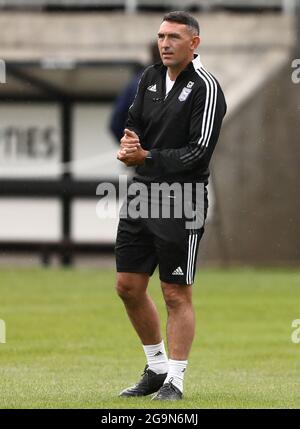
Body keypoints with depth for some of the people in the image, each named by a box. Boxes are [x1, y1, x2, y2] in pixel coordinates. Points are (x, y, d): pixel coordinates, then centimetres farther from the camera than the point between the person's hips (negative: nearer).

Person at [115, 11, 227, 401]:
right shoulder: (151, 77, 10)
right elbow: (134, 121, 17)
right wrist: (129, 141, -8)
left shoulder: (205, 87, -12)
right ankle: (156, 368, 24)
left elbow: (200, 151, -17)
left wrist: (148, 158, -23)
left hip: (183, 200, -7)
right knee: (128, 286, 9)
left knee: (177, 295, -3)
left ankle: (174, 380, 5)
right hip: (143, 193, 7)